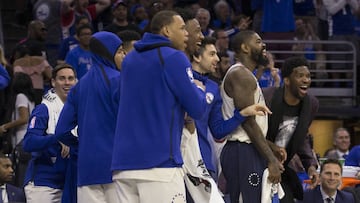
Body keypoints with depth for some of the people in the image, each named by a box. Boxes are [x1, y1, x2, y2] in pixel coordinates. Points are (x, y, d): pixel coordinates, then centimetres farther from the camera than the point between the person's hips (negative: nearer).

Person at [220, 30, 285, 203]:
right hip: (242, 153, -11)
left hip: (247, 152, 11)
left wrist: (271, 149, 17)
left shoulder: (245, 75, 21)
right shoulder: (240, 75, -12)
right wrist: (271, 160, -19)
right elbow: (248, 122, -18)